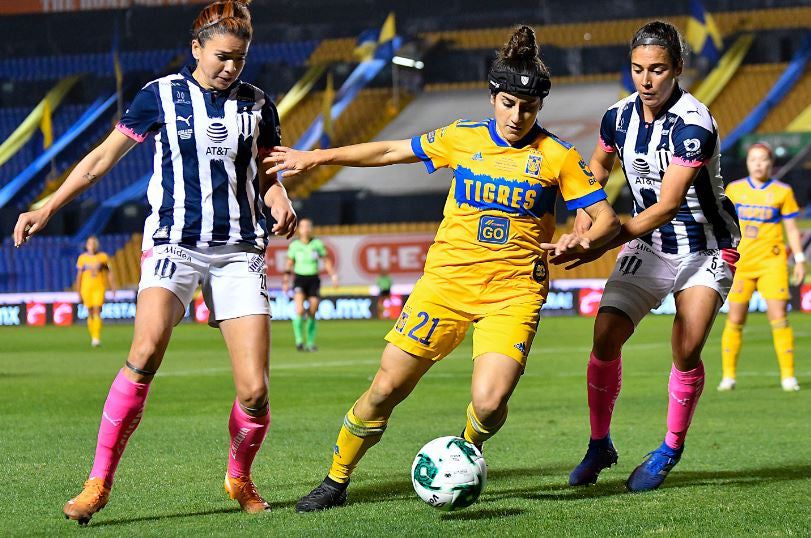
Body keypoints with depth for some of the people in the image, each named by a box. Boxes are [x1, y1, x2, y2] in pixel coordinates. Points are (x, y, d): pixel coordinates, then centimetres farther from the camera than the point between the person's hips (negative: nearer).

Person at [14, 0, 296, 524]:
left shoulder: (257, 104, 9)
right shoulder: (160, 96, 1)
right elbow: (103, 157, 8)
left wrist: (280, 203, -3)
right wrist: (47, 209, 4)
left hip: (240, 251, 2)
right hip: (173, 242, -2)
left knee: (255, 391, -8)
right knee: (146, 353, -27)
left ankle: (240, 478, 22)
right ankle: (99, 482, -18)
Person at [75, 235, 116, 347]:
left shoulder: (103, 257, 4)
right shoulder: (82, 258, 6)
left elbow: (109, 273, 8)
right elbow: (79, 275, 10)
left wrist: (112, 286, 2)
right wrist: (78, 290, 9)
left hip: (99, 288, -2)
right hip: (86, 288, 2)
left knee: (97, 312, -14)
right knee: (90, 314, 5)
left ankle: (97, 338, -18)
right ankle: (93, 337, 17)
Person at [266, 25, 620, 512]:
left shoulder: (557, 157, -1)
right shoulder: (462, 138, 5)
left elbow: (607, 218, 0)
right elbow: (391, 151, 16)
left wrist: (583, 239, -22)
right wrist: (317, 157, 17)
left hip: (514, 290, -2)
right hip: (447, 281, 2)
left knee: (489, 402, -21)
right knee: (386, 388, -2)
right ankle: (336, 481, 19)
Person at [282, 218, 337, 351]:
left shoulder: (317, 243, 4)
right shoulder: (294, 245, 3)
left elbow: (326, 261, 12)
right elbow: (289, 263, 12)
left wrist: (333, 275, 3)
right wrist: (286, 280, 6)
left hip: (313, 279, 1)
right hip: (299, 278, -1)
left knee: (312, 313, 1)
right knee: (299, 310, -21)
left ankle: (310, 343, 13)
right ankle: (299, 339, -11)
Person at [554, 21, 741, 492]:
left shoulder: (694, 125, -24)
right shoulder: (620, 116, -5)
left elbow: (667, 205, -29)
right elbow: (600, 163, 19)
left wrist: (604, 244, -34)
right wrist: (585, 210, 2)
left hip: (706, 249, -5)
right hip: (648, 246, 5)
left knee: (686, 351, -19)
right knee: (605, 338, -11)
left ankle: (672, 449, 4)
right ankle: (600, 445, 8)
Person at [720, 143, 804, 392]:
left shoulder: (782, 192, 2)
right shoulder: (734, 189, 6)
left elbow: (791, 228, 6)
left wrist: (799, 260, 0)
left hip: (772, 262, -2)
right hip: (740, 263, 2)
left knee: (778, 317, -10)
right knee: (735, 319, 1)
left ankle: (788, 376, -5)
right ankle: (728, 376, 9)